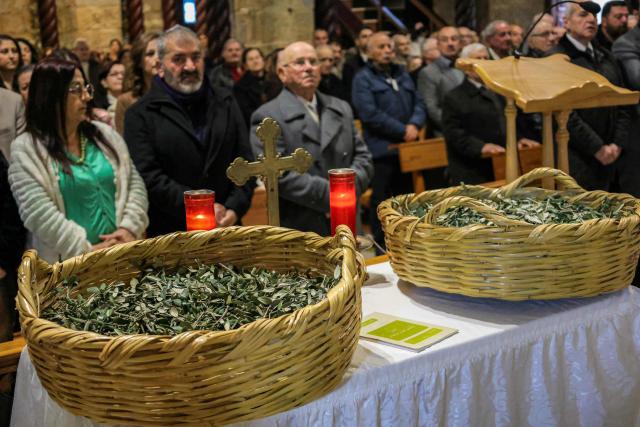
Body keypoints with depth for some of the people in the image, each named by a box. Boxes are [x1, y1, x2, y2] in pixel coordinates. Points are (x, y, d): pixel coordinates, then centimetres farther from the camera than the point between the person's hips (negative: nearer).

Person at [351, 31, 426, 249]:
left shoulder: (402, 74, 18)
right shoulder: (363, 79, -3)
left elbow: (419, 103, 12)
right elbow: (371, 115, -15)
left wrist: (414, 125, -9)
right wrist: (403, 131, -14)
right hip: (382, 150, -6)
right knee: (382, 202, -1)